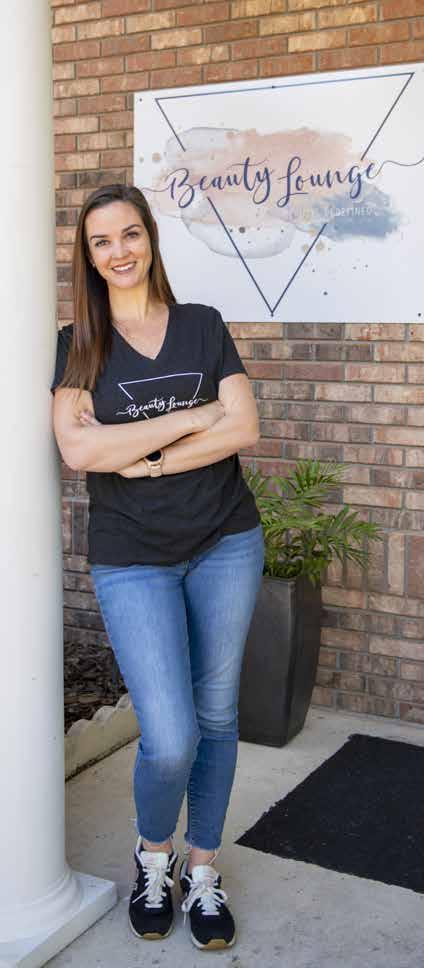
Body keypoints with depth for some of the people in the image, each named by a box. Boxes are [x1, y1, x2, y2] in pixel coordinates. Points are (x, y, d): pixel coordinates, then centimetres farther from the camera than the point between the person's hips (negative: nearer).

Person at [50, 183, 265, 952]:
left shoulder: (203, 326, 5)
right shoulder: (76, 345, 1)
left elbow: (244, 429, -6)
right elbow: (78, 449, -15)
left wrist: (144, 458, -14)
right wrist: (195, 416, -14)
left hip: (225, 546, 2)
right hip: (131, 561, -2)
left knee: (216, 715, 11)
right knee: (170, 740, -8)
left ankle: (202, 868, 32)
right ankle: (153, 854, 25)